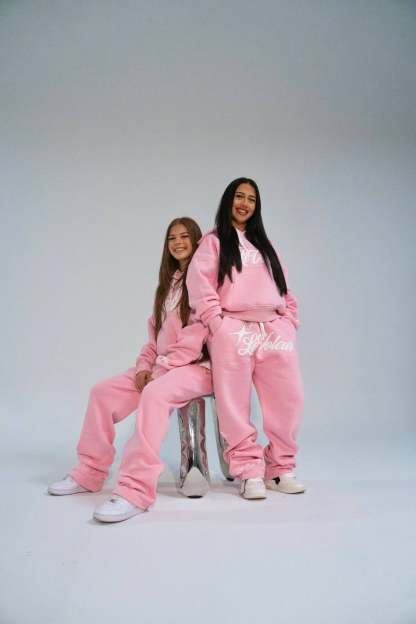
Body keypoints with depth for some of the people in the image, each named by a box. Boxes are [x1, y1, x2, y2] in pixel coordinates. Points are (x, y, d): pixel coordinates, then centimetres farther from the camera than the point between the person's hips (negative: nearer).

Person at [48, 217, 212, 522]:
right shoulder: (168, 284, 21)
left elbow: (200, 333, -16)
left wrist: (163, 367, -17)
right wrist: (145, 366, 3)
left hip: (198, 365, -8)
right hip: (161, 367, 8)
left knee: (154, 394, -37)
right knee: (103, 392, -3)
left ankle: (136, 490, -37)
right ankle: (89, 473, 6)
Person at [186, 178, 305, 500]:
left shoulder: (265, 244, 27)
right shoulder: (213, 241, 13)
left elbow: (285, 289, 23)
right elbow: (200, 282, -1)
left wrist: (289, 322, 8)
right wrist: (217, 323, -11)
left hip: (275, 329, 4)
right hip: (233, 329, -4)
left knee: (288, 399, -2)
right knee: (235, 404, -7)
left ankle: (280, 468, 10)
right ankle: (249, 471, 1)